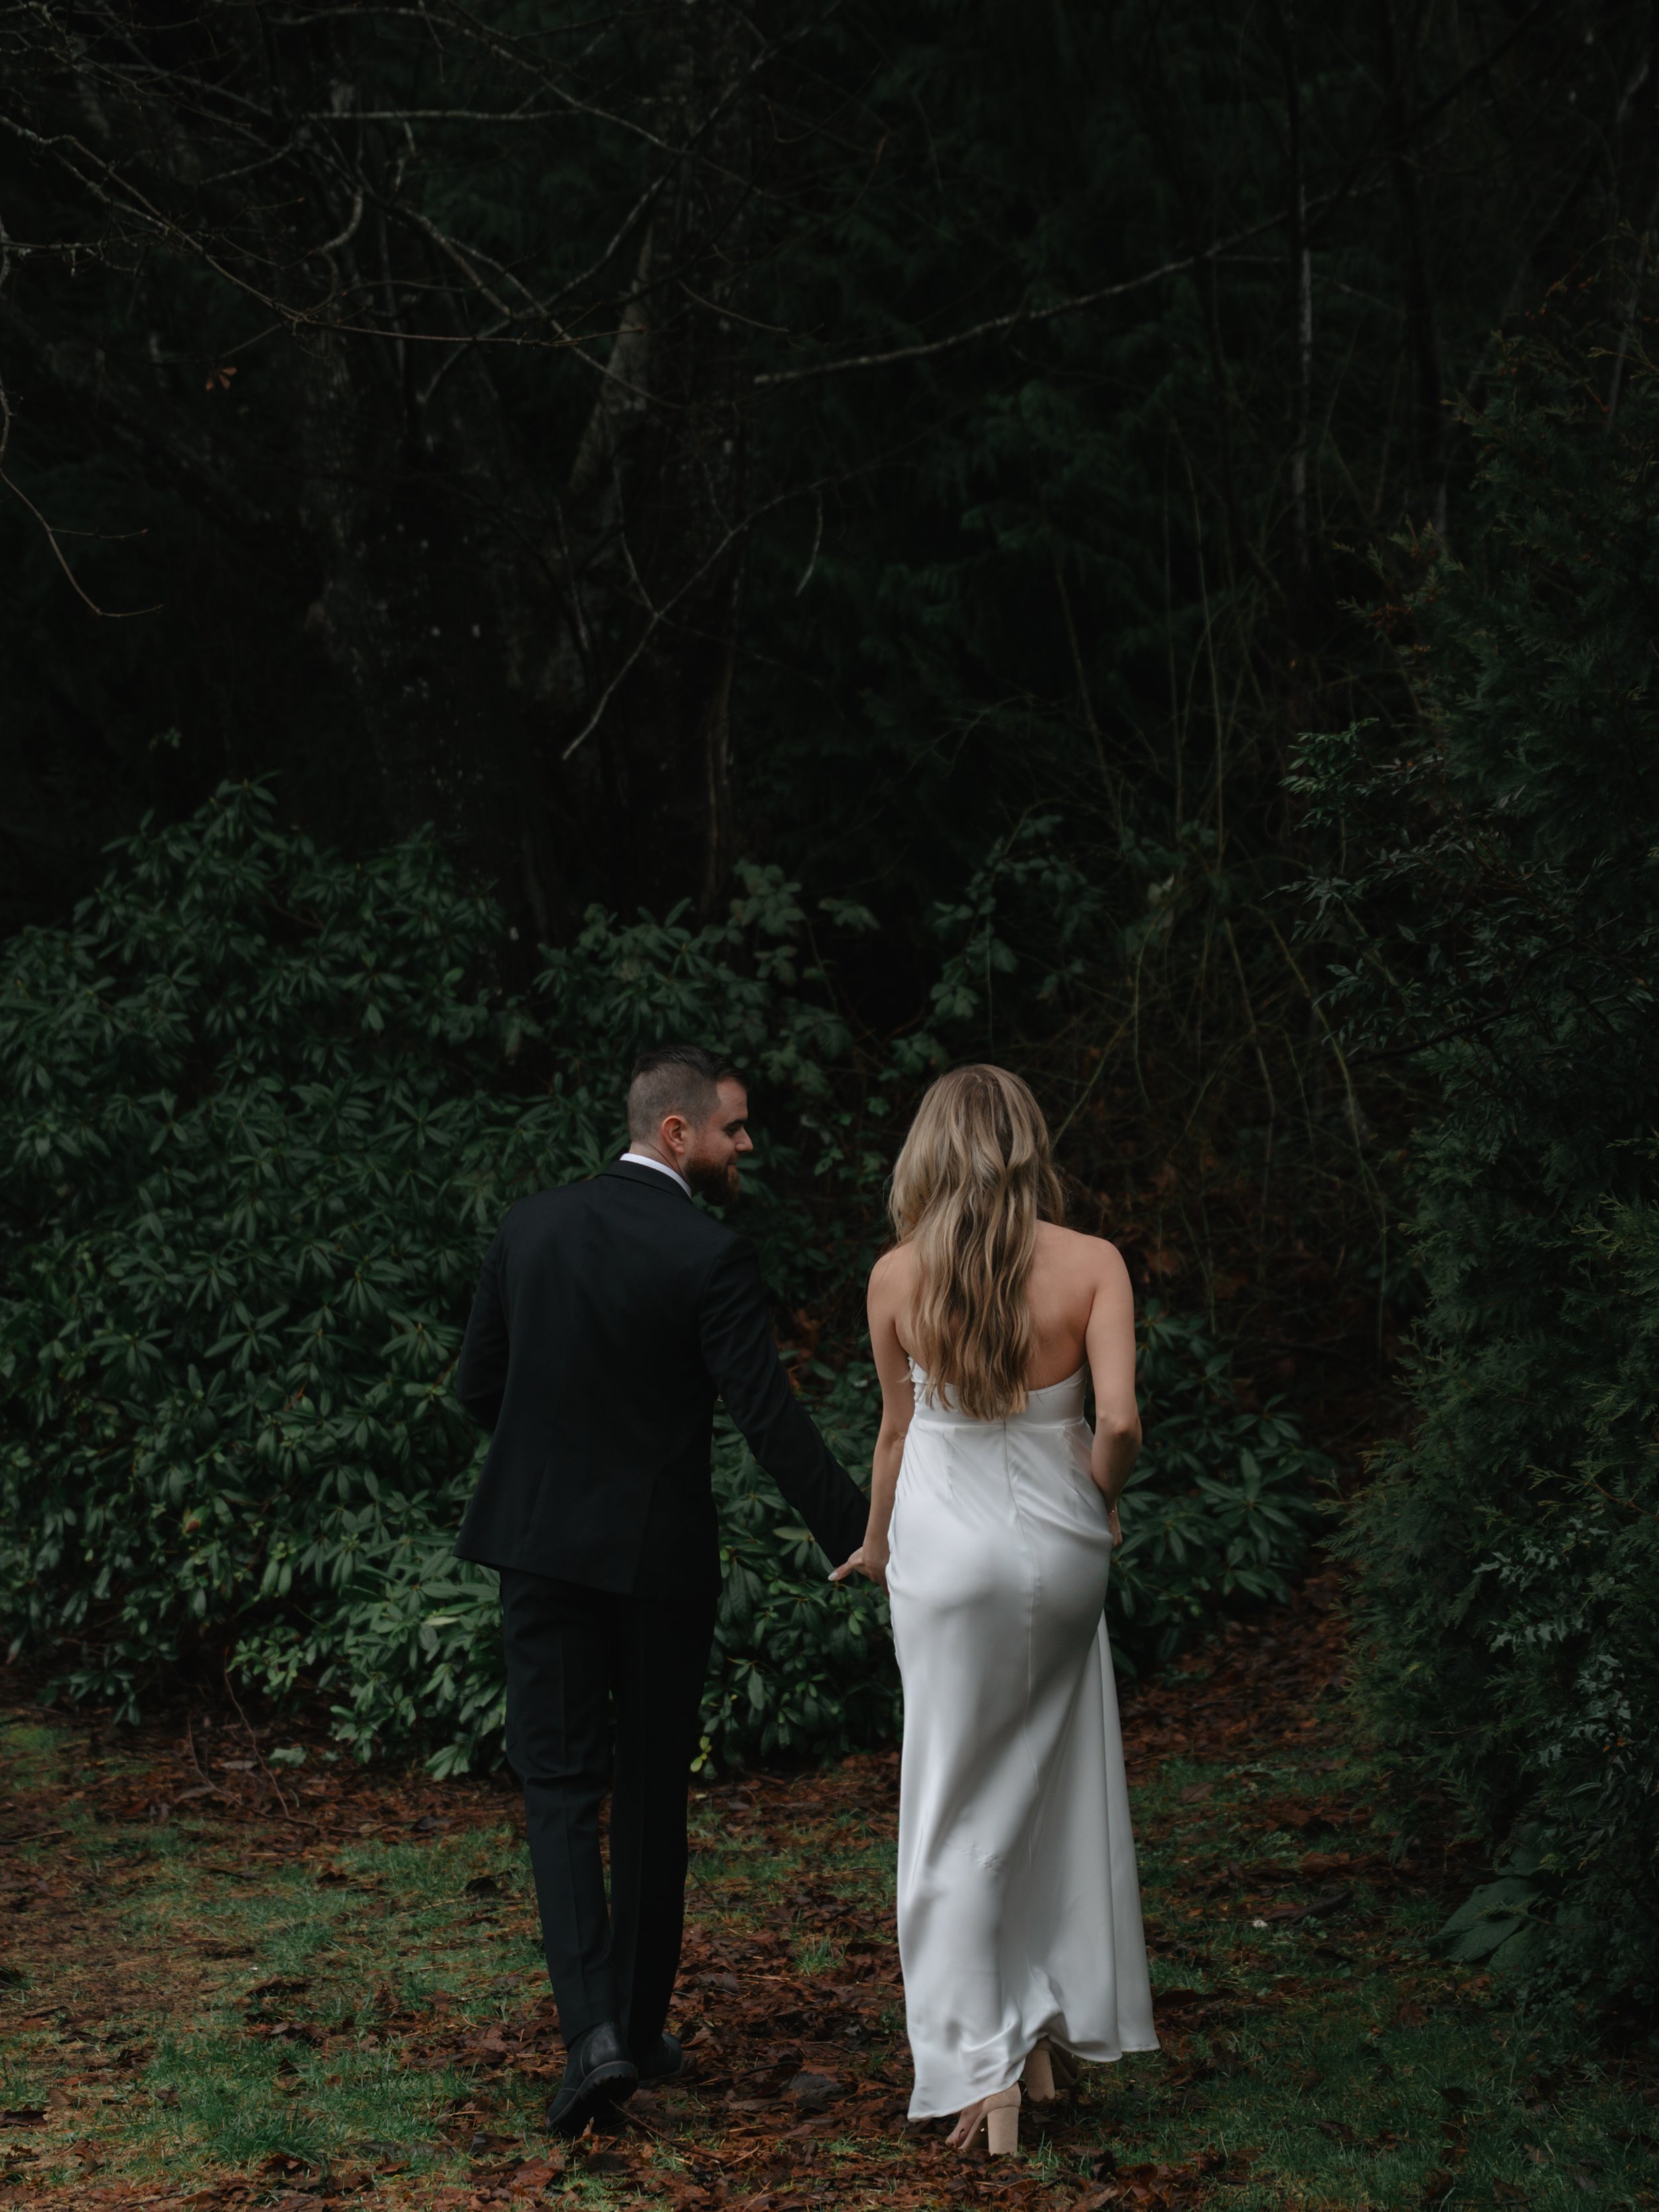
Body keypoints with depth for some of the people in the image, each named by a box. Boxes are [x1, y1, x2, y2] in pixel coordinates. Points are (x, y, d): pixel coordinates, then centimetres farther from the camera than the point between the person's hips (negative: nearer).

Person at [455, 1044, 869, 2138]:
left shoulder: (532, 1226, 1)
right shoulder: (710, 1257, -13)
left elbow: (480, 1385, 8)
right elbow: (769, 1416, -18)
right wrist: (862, 1535, -14)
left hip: (544, 1542, 3)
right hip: (660, 1555, -3)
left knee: (562, 1785, 3)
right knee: (652, 1793, 13)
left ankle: (595, 2027, -13)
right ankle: (642, 2023, 22)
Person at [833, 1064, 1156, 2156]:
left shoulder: (898, 1277, -5)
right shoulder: (1092, 1265, -8)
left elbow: (898, 1426, 6)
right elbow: (1119, 1421, -15)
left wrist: (877, 1541, 23)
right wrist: (1103, 1500, 6)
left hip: (946, 1552, -1)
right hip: (1059, 1545, 1)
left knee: (959, 1808, 6)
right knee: (1058, 1786, 17)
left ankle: (984, 2069, 4)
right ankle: (1054, 2032, 23)